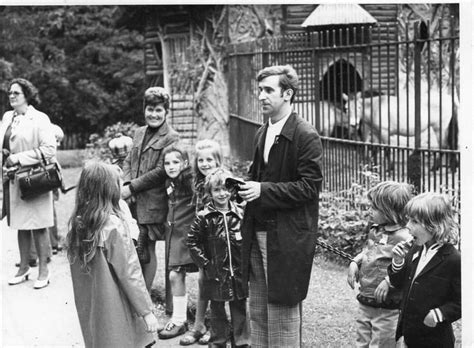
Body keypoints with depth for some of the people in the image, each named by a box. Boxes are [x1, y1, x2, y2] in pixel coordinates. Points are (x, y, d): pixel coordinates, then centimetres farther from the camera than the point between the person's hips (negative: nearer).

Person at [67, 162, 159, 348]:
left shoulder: (77, 222, -3)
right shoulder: (113, 226, -21)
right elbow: (129, 272, -17)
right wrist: (146, 310, -10)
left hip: (88, 307, 6)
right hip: (114, 309, -6)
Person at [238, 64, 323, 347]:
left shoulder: (306, 136, -11)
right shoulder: (263, 134, 14)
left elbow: (310, 186, -15)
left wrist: (264, 191, -20)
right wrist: (244, 186, 2)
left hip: (288, 237, -8)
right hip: (259, 234, 8)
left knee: (283, 309, 0)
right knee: (258, 312, 12)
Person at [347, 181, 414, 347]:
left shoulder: (403, 237, -20)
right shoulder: (374, 230, 7)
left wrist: (388, 281, -29)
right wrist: (355, 263, 7)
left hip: (387, 308, -8)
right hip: (365, 304, 8)